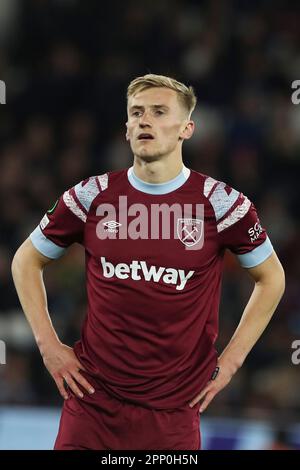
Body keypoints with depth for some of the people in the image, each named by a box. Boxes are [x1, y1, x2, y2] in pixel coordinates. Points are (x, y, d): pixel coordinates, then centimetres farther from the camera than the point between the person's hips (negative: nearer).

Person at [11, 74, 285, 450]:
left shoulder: (220, 202, -2)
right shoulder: (92, 196, 1)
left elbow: (271, 278, 11)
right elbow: (26, 261, 14)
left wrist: (230, 361, 5)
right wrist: (48, 344, 5)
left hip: (175, 410, -1)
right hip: (93, 402, 1)